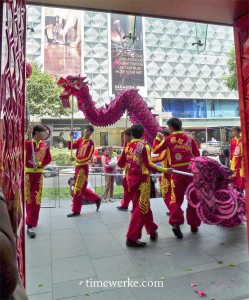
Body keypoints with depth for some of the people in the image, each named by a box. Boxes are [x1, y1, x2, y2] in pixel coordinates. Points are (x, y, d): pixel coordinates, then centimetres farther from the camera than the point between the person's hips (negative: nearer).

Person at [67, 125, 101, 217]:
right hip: (78, 166, 7)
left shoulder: (90, 143, -9)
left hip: (83, 167, -7)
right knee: (82, 189, 16)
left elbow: (88, 157, -17)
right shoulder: (80, 140, 11)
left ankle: (76, 211, 9)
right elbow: (70, 147, 3)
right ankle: (97, 199, 31)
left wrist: (76, 159, -27)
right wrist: (70, 137, -9)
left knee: (78, 189, -2)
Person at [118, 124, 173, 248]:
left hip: (131, 179, 7)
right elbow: (149, 165, -20)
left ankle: (152, 230, 33)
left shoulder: (127, 147, 6)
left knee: (144, 206, 18)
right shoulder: (144, 146, -11)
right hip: (142, 179, -7)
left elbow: (120, 164, 12)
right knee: (140, 208, 1)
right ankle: (131, 238, 3)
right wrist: (165, 170, -16)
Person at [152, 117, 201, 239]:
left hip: (176, 171, -2)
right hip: (190, 169, 2)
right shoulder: (190, 138, 7)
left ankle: (175, 223, -8)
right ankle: (194, 224, 23)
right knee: (193, 198, 13)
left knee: (176, 198, 7)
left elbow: (155, 150, 6)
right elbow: (197, 155, 9)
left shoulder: (168, 139, 1)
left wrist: (158, 138, 19)